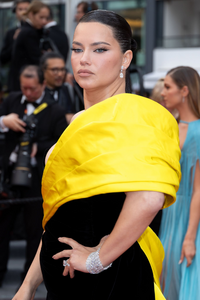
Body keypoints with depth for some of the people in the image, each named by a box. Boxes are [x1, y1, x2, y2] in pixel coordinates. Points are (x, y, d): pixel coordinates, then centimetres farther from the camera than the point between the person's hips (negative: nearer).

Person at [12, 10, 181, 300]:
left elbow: (149, 198, -30)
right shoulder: (82, 122, 15)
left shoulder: (132, 113, -12)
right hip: (64, 276, 8)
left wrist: (98, 257, -19)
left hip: (109, 276, -8)